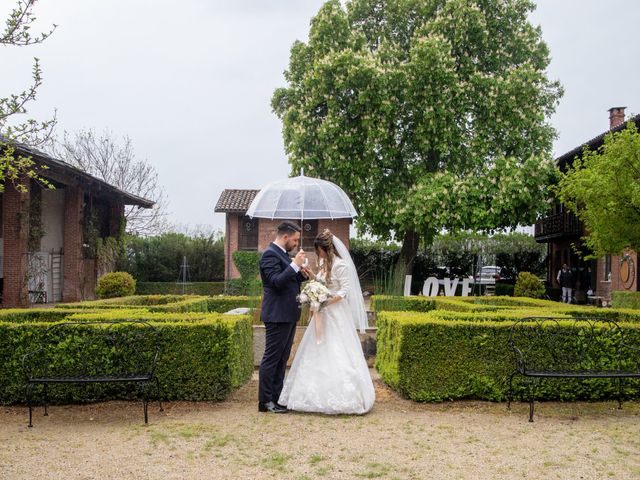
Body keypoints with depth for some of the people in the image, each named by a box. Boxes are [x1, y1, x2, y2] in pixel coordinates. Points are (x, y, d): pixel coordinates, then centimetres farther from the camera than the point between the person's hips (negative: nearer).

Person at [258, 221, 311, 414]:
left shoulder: (282, 254, 16)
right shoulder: (270, 254, -14)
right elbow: (277, 282, -24)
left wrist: (301, 274, 4)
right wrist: (295, 264, -24)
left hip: (288, 315, 10)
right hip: (277, 315, -10)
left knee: (282, 358, 14)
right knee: (271, 358, -3)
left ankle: (277, 397, 21)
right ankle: (265, 401, 4)